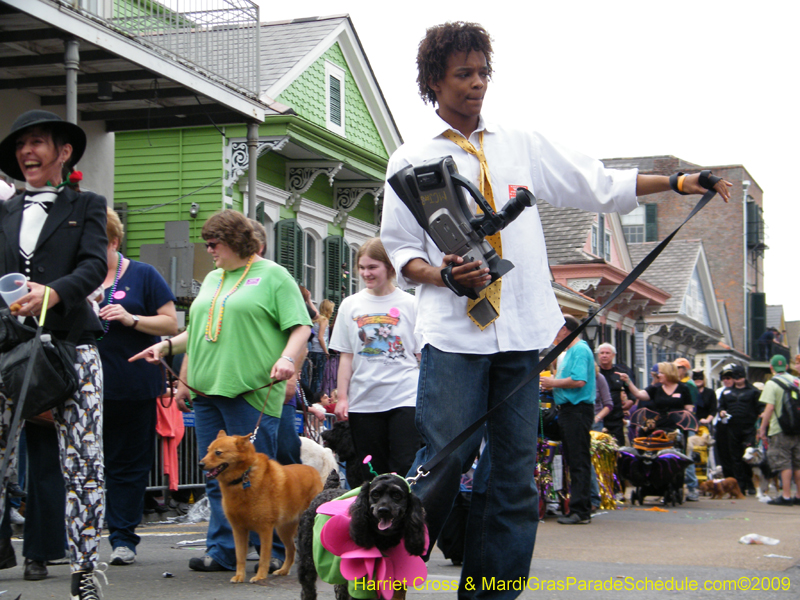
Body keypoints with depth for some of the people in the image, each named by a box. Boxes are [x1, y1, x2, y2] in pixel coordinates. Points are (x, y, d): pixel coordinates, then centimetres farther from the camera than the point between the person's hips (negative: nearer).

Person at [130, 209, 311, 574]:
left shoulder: (273, 276, 2)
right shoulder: (212, 279, 23)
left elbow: (301, 327, -5)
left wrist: (288, 358, -21)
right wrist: (167, 346, 20)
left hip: (252, 393, -7)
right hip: (207, 392, 7)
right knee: (217, 477, 6)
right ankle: (222, 552, 11)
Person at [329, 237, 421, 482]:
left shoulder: (409, 304, 4)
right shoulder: (351, 305, 10)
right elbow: (346, 356, 11)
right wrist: (342, 397, 5)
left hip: (405, 398, -2)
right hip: (364, 401, 2)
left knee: (405, 469, -9)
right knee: (372, 473, 4)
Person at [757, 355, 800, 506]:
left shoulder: (772, 384, -10)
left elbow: (770, 408, -16)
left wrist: (763, 428, -9)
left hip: (780, 430, -6)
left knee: (784, 464, -3)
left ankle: (786, 496, -3)